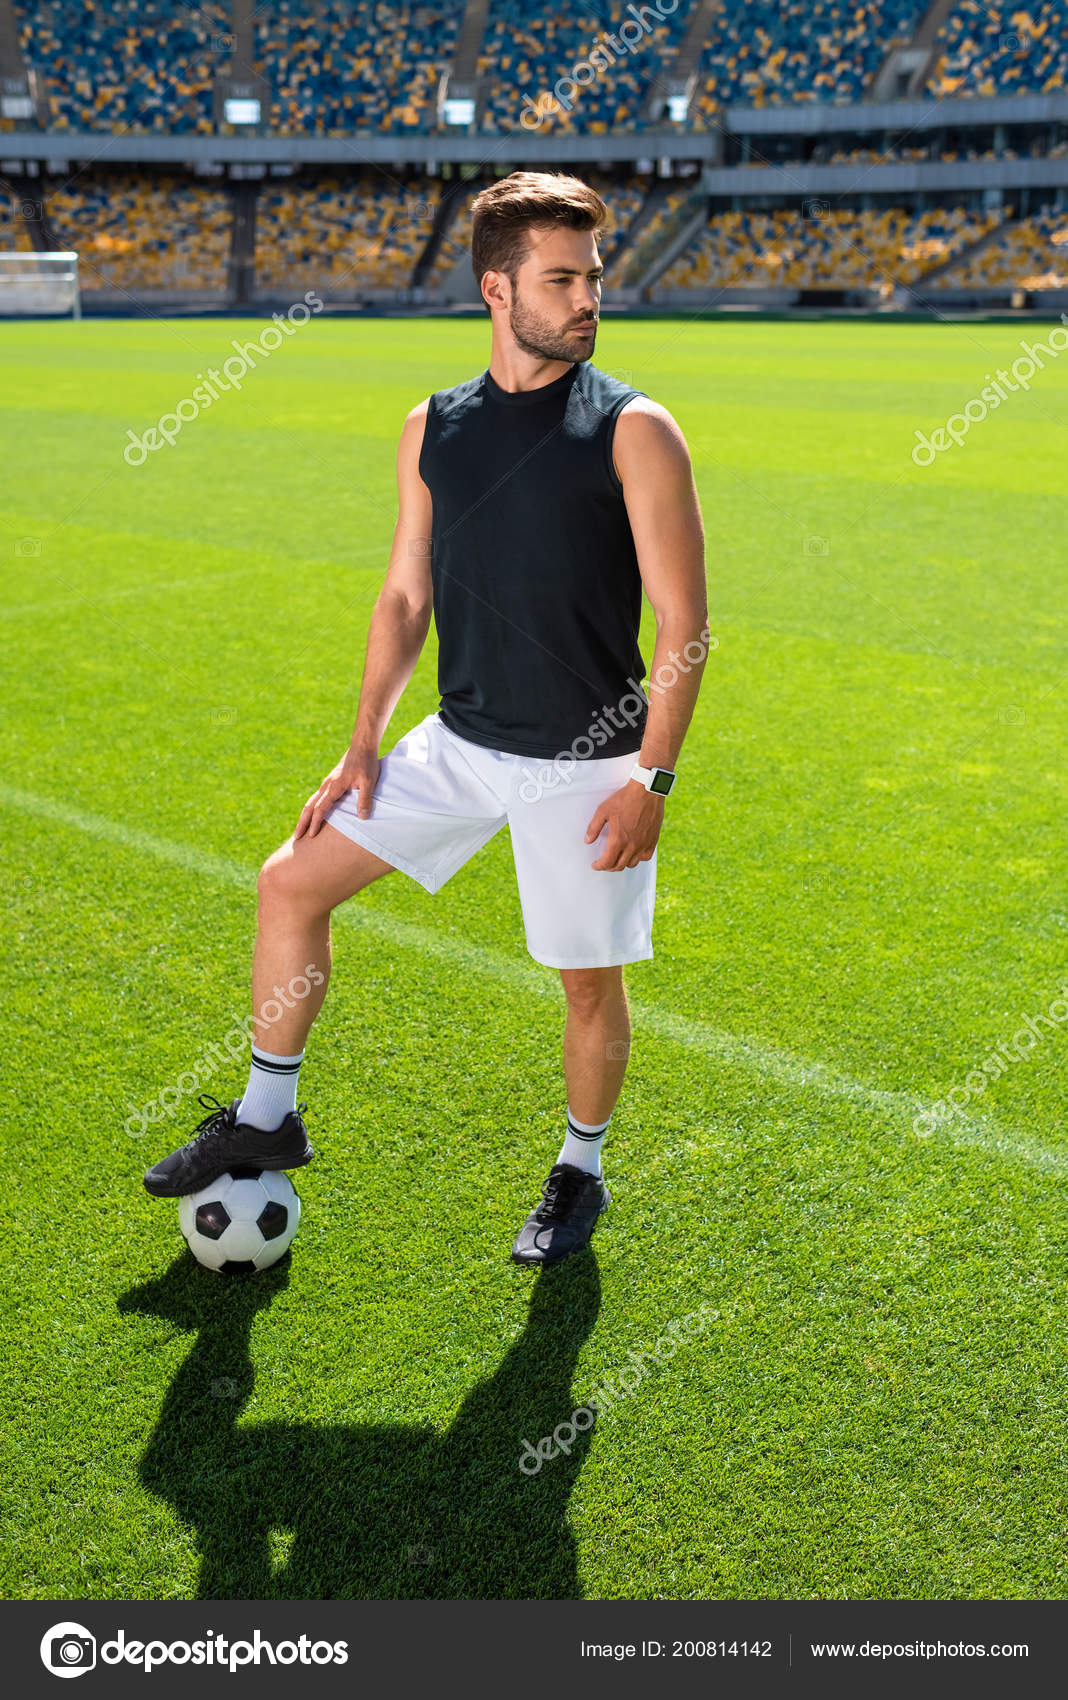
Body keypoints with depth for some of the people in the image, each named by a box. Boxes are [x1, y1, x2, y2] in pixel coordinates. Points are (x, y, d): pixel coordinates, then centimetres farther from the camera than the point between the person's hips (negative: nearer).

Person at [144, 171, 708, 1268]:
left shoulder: (633, 430, -9)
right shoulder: (432, 429, 5)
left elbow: (683, 622, -11)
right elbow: (405, 596, 12)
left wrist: (651, 778, -15)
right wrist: (364, 744, 7)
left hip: (585, 765, -5)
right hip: (459, 744, 5)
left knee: (589, 977, 7)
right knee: (291, 881, 4)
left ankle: (579, 1173, 33)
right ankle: (266, 1118, 22)